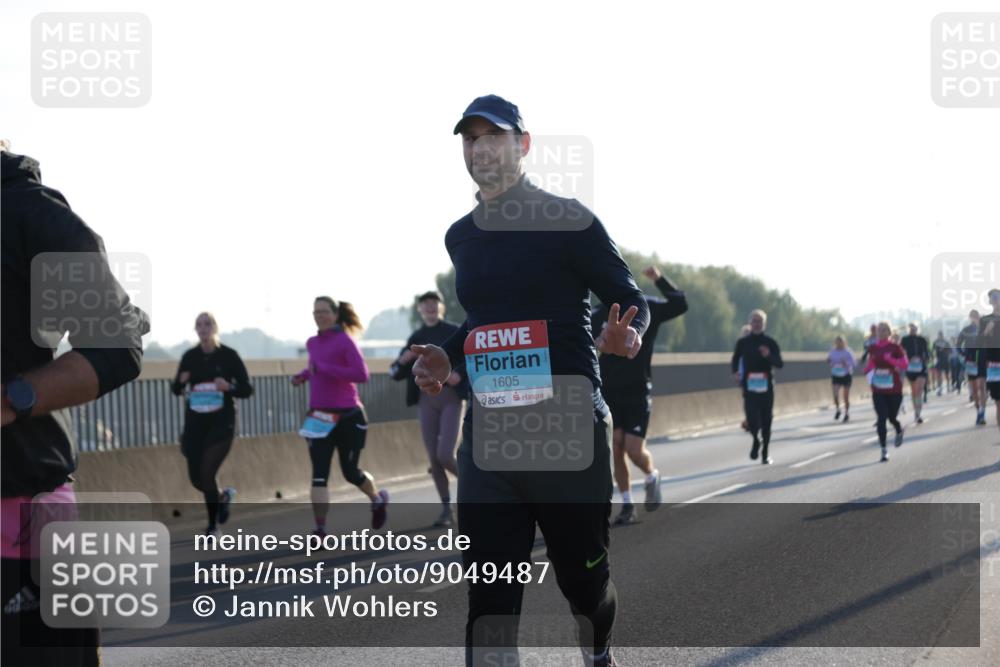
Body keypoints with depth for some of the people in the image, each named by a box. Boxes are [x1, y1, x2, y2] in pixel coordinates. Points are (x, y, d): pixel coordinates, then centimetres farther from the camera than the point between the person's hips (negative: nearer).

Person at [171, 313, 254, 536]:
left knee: (207, 472, -16)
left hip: (221, 422, -4)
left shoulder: (228, 356, -4)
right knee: (196, 477, 4)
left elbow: (247, 390, -2)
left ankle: (213, 525, 3)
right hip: (195, 422, 4)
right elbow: (176, 390, 10)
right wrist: (180, 382, -13)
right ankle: (224, 496, 38)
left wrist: (229, 387, -21)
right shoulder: (190, 357, 3)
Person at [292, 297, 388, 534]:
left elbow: (361, 374, -22)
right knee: (319, 475, -8)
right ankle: (320, 528, -10)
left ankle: (378, 499, 39)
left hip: (348, 417, -5)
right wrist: (304, 375, 10)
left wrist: (324, 368, -25)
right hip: (319, 419, 5)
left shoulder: (344, 341, -10)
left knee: (350, 472, 8)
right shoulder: (312, 343, 10)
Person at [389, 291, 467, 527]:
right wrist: (404, 359, -10)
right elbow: (396, 373, 12)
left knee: (445, 455, -15)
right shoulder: (416, 338, 11)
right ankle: (447, 510, 11)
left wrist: (460, 374, -18)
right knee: (434, 458, 1)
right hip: (426, 399, 4)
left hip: (451, 397, -4)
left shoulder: (454, 332, 1)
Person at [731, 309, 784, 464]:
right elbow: (735, 360, 15)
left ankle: (765, 454, 17)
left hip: (766, 387, 0)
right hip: (749, 386, 0)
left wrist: (769, 356, -24)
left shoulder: (770, 342, 2)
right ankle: (756, 440, 19)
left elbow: (780, 364, -5)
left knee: (766, 421, 4)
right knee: (752, 420, -13)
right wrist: (735, 372, -4)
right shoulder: (743, 342, 5)